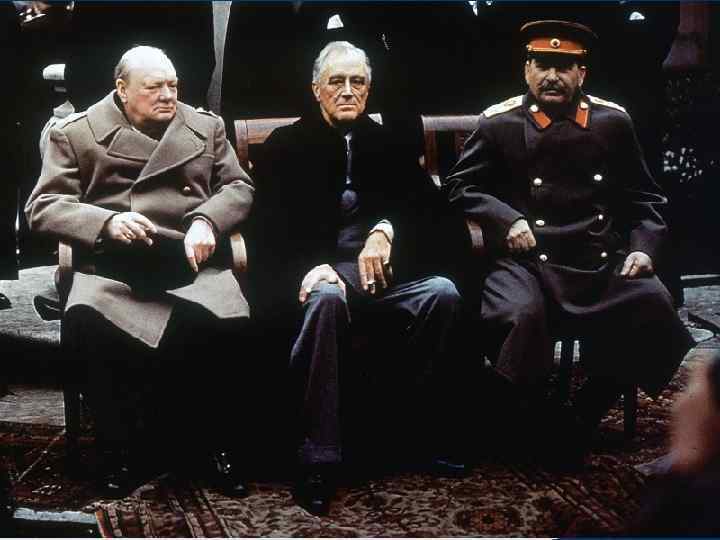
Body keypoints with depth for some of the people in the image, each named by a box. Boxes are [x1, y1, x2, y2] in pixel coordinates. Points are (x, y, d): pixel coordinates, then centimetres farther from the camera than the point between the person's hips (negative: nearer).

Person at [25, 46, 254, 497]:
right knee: (87, 324, -33)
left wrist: (206, 221, -8)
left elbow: (238, 187, 14)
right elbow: (43, 206, 4)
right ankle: (120, 445, -10)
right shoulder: (76, 133, 10)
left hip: (191, 261, 1)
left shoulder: (207, 126, 18)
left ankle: (214, 442, -7)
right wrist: (106, 221, -15)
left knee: (222, 325, -31)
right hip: (113, 265, -1)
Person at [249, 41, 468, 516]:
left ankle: (433, 431, -15)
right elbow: (271, 226, -1)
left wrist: (386, 230, -16)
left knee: (442, 291, -27)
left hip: (381, 271, 3)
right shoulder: (286, 146, 10)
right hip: (315, 270, -3)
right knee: (326, 296, -38)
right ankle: (319, 460, -37)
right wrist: (312, 265, -22)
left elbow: (430, 208, 6)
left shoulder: (388, 144, 18)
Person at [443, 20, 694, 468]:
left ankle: (584, 415, -6)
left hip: (599, 261, 3)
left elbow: (645, 198, 17)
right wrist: (507, 220, -9)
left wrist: (644, 247, -1)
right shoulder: (499, 124, 2)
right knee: (520, 314, -35)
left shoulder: (613, 123, 10)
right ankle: (544, 421, -7)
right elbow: (460, 187, 8)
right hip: (526, 261, -2)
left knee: (651, 305, -26)